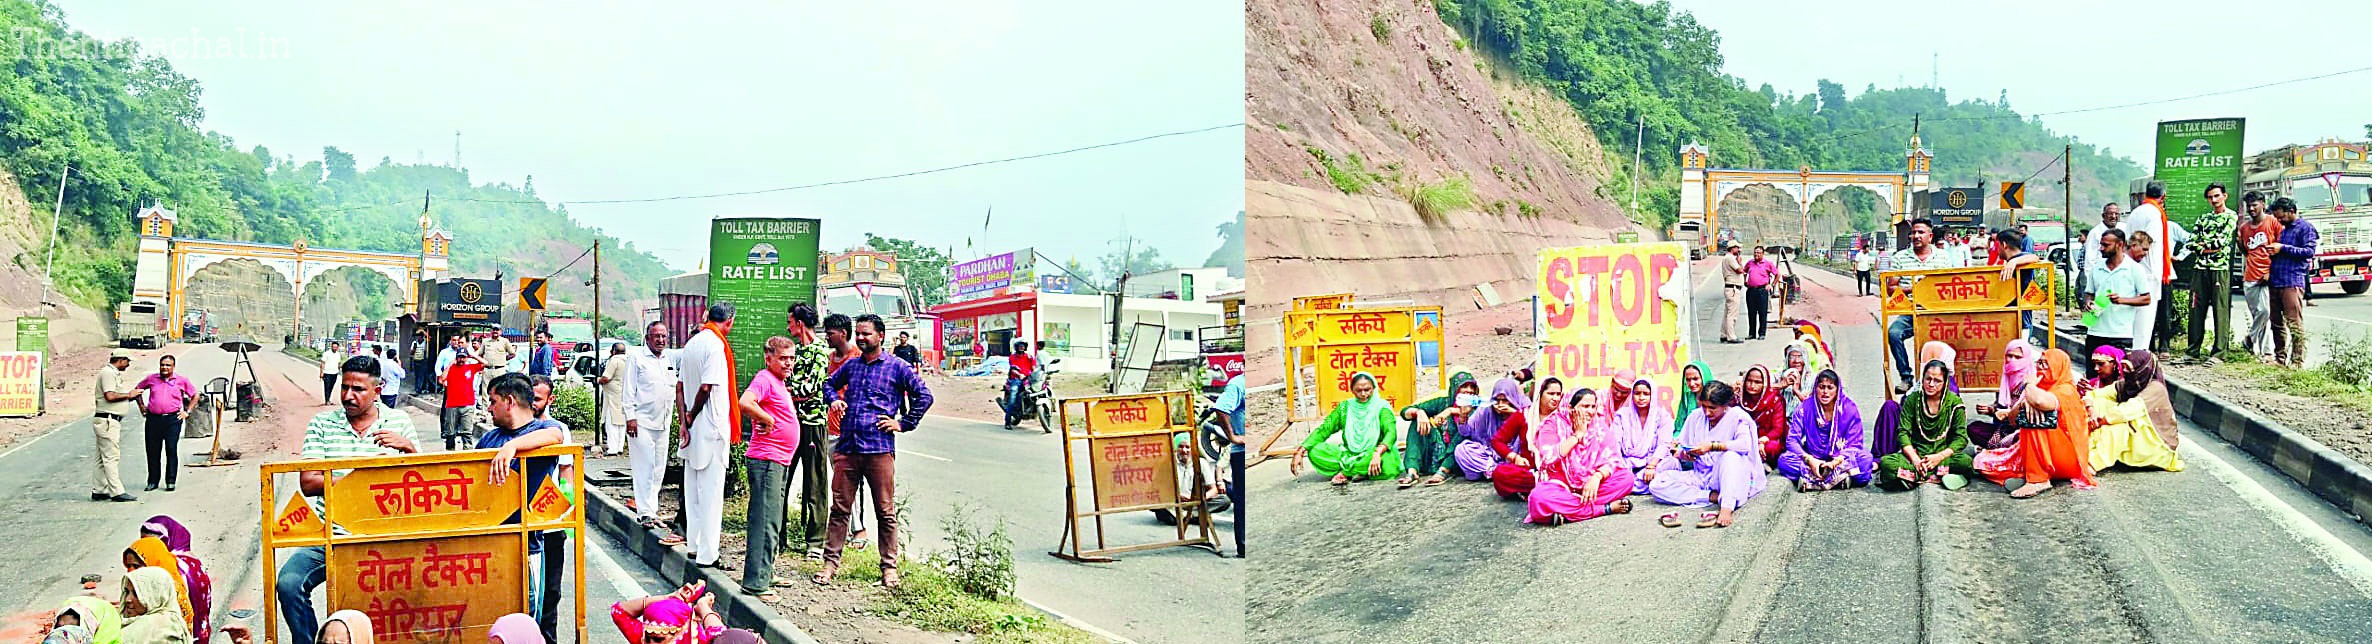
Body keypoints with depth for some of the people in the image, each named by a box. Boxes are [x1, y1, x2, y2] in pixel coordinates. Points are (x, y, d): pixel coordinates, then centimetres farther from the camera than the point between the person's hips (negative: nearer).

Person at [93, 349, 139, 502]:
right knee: (111, 457, -10)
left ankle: (98, 491, 17)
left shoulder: (114, 373, 20)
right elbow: (110, 396, -23)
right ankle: (117, 492, -10)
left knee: (101, 458, 13)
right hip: (107, 420, -11)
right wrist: (129, 395, -12)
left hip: (110, 421, 11)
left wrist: (131, 397, 10)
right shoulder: (108, 373, -12)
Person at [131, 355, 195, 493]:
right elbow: (137, 389, 24)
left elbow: (195, 395, 13)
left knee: (171, 450, -5)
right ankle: (153, 481, 15)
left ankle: (171, 481, 2)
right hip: (153, 419, 2)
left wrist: (187, 412, 6)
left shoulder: (181, 381, 5)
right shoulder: (151, 379, 9)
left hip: (172, 419, -2)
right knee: (152, 451, 5)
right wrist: (142, 407, 16)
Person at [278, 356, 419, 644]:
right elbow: (308, 484, -3)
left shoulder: (399, 422, 8)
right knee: (288, 584, -21)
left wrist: (408, 447, -12)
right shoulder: (321, 424, 6)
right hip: (329, 536, 1)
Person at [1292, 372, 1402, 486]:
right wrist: (1300, 451, -13)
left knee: (1386, 459, -38)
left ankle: (1345, 472, -18)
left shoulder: (1381, 407, -3)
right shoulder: (1345, 407, 7)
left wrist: (1377, 453, -40)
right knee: (1314, 451, -19)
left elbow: (1390, 432, -18)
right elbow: (1323, 429, 1)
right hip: (1348, 454, 3)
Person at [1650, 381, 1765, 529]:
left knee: (1731, 455, -39)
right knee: (1656, 485, -19)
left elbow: (1745, 444, -25)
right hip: (1700, 477, 5)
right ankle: (1713, 497, -25)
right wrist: (1683, 454, -13)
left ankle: (1727, 508, -51)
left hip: (1725, 476, -5)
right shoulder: (1696, 416, 9)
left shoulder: (1737, 416, -6)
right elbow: (1680, 448, 12)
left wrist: (1712, 446, -34)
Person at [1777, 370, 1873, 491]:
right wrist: (1810, 460, -24)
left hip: (1841, 459, -1)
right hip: (1814, 460, 1)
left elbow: (1854, 443, -8)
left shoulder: (1850, 408, -6)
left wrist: (1835, 463, -25)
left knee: (1864, 461, -31)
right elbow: (1792, 440, -6)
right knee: (1784, 460, -27)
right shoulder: (1805, 408, -4)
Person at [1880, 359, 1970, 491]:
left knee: (1966, 462, -34)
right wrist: (1915, 459, -18)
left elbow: (1961, 437, -3)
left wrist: (1940, 457, -19)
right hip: (1915, 454, 0)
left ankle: (1914, 475, -27)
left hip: (1943, 454, 0)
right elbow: (1903, 432, -2)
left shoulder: (1954, 402, 1)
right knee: (1886, 462, -30)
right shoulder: (1913, 399, 3)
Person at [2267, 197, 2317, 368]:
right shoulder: (2282, 229, 23)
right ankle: (2280, 357, 16)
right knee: (2277, 322, 10)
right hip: (2275, 282, 8)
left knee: (2295, 323, -10)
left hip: (2292, 282, -8)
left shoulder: (2305, 227, 1)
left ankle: (2298, 361, -10)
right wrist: (2269, 271, 15)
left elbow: (2309, 251, -10)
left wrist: (2283, 248, -12)